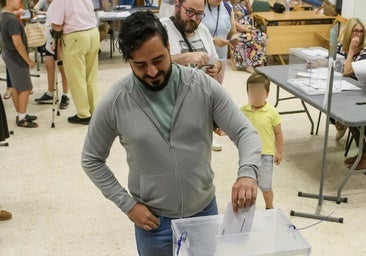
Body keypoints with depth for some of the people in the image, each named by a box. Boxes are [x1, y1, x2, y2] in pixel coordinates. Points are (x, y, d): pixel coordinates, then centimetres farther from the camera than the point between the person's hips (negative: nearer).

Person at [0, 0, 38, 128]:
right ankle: (21, 119, 5)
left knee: (16, 87, 16)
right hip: (16, 58, -10)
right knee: (25, 89, -2)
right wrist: (28, 60, -17)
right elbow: (18, 43, -25)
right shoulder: (12, 20, -24)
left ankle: (20, 115, 26)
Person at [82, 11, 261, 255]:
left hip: (205, 210, 1)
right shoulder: (114, 102, -14)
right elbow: (92, 160, -2)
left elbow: (246, 132, -12)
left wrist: (248, 173, -32)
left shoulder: (204, 86, -14)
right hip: (153, 219, -1)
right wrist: (127, 204, -8)